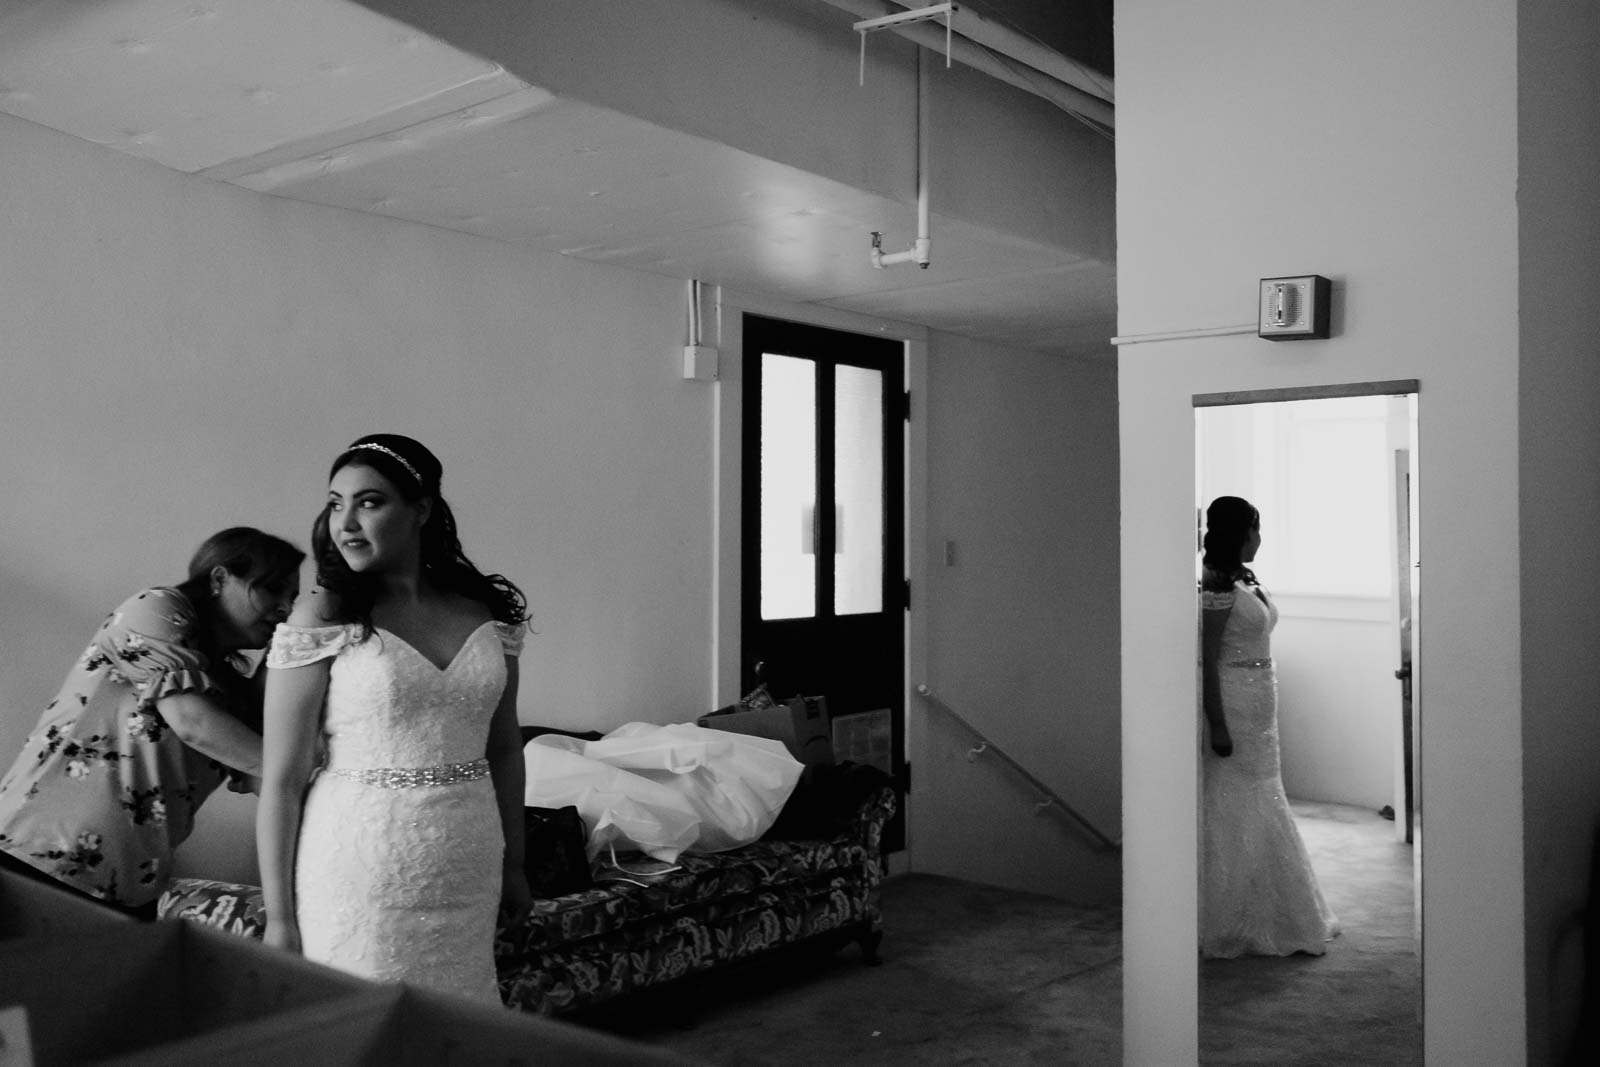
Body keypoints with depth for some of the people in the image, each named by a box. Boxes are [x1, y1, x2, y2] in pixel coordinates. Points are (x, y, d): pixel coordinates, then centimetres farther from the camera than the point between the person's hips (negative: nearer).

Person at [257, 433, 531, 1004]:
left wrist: (513, 866, 15)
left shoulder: (488, 611, 2)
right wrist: (278, 916, -8)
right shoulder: (322, 617, -8)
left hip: (469, 869, 4)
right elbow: (282, 779, -8)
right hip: (361, 876, -3)